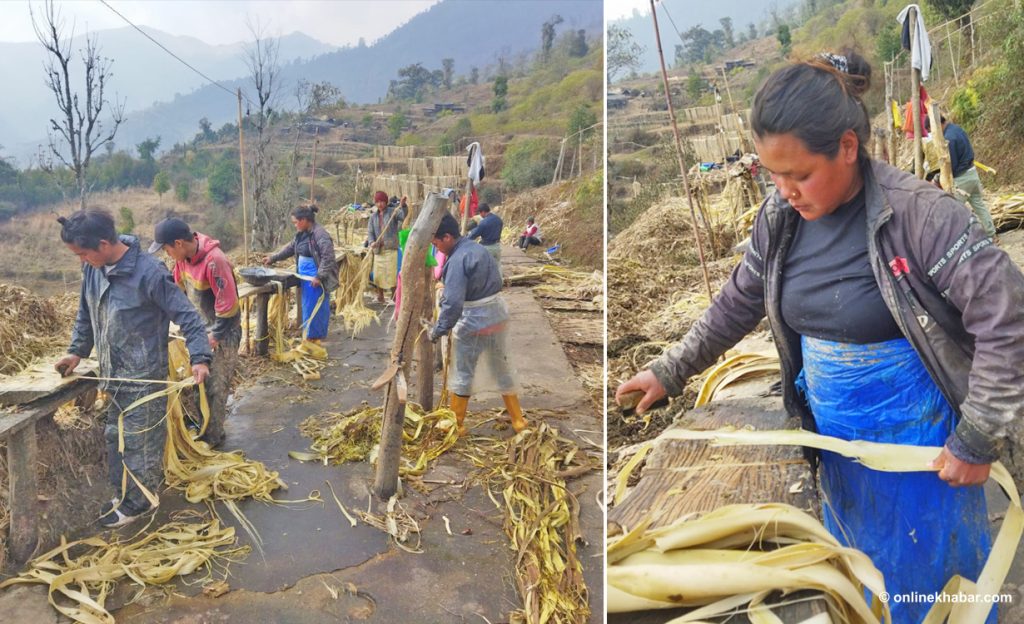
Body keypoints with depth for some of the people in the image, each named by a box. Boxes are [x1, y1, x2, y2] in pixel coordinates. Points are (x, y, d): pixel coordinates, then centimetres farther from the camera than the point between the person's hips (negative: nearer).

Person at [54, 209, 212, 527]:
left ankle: (141, 500, 24)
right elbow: (86, 313, 16)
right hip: (113, 374, 8)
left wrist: (199, 357, -28)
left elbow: (187, 316, -19)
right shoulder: (92, 268, -2)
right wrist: (77, 350, 16)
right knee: (115, 438, 20)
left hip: (144, 376, -7)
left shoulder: (149, 273, -24)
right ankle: (125, 492, 38)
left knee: (141, 441, 6)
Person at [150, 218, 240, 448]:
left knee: (215, 386, 2)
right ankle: (202, 425, 33)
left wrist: (216, 334, -18)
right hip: (200, 328, 8)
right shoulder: (184, 256, -2)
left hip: (222, 333, -8)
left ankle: (213, 436, 15)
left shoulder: (214, 261, -29)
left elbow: (228, 302, -27)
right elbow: (178, 286, 13)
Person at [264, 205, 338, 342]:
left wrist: (319, 277, -24)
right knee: (308, 308, 16)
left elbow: (328, 257, -23)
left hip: (316, 279, -9)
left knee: (316, 309, 0)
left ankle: (315, 338, 11)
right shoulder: (302, 234, 8)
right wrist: (273, 258, 21)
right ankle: (310, 338, 27)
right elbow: (290, 248, 23)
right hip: (305, 277, 9)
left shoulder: (320, 234, -20)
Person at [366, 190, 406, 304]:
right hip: (378, 249, 4)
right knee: (378, 273, 7)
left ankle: (393, 294, 9)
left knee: (391, 273, -7)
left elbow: (405, 216, -19)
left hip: (390, 248, -4)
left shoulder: (393, 212, -2)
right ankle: (380, 296, 19)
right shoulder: (373, 216, 11)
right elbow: (370, 231, 7)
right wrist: (371, 242, -13)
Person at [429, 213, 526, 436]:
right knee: (502, 369, 19)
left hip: (473, 322, -8)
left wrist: (438, 330, -17)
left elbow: (453, 302, -27)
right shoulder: (478, 249, 9)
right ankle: (518, 420, 27)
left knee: (463, 374, 8)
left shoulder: (457, 260, -20)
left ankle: (455, 425, 20)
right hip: (498, 315, 8)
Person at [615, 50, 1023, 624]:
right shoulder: (780, 217, -6)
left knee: (930, 567, 17)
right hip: (831, 431, 5)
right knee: (856, 559, 23)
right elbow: (738, 304, 6)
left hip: (917, 436, -4)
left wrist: (977, 441, -18)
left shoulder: (917, 213, -23)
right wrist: (669, 373, 5)